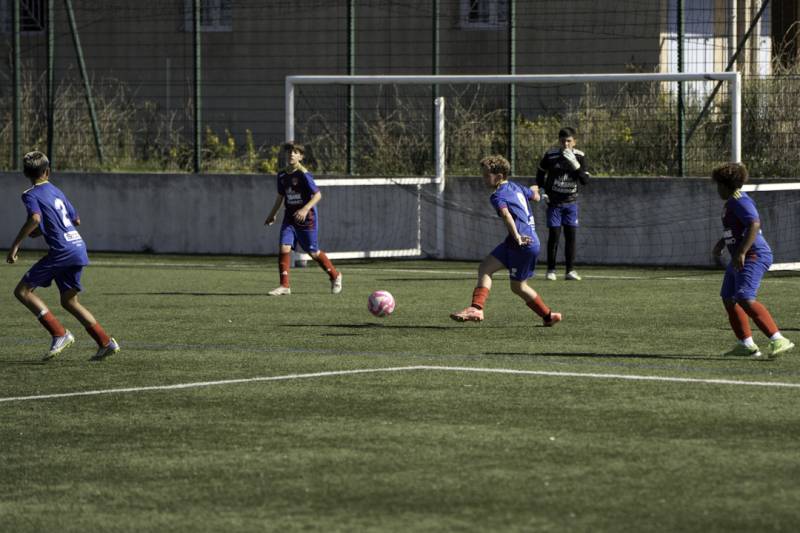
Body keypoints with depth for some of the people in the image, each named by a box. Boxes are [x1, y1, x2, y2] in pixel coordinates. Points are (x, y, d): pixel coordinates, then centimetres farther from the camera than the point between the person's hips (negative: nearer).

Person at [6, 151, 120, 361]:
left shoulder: (31, 195, -2)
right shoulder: (56, 191, 21)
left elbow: (35, 218, -22)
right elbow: (76, 219, 29)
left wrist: (15, 245, -19)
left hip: (62, 250, -8)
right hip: (79, 247, 8)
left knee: (23, 291, -3)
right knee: (69, 301, 18)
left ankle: (60, 334, -12)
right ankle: (106, 342, 13)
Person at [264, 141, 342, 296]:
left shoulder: (304, 174, -15)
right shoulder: (282, 175, 6)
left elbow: (317, 195, -17)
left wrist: (305, 209, -29)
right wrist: (272, 215, 21)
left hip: (306, 219, -5)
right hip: (290, 218, 5)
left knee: (313, 252, 5)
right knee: (284, 248, -12)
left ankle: (335, 276, 28)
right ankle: (284, 286, -8)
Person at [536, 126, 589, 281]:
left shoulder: (579, 156, -6)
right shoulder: (550, 155, -8)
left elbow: (585, 180, -14)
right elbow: (541, 173, 10)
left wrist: (575, 164, -26)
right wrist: (542, 191, 1)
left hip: (571, 203, 2)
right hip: (554, 202, -2)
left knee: (571, 235, 0)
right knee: (554, 235, -5)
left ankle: (570, 271, 6)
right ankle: (551, 270, 2)